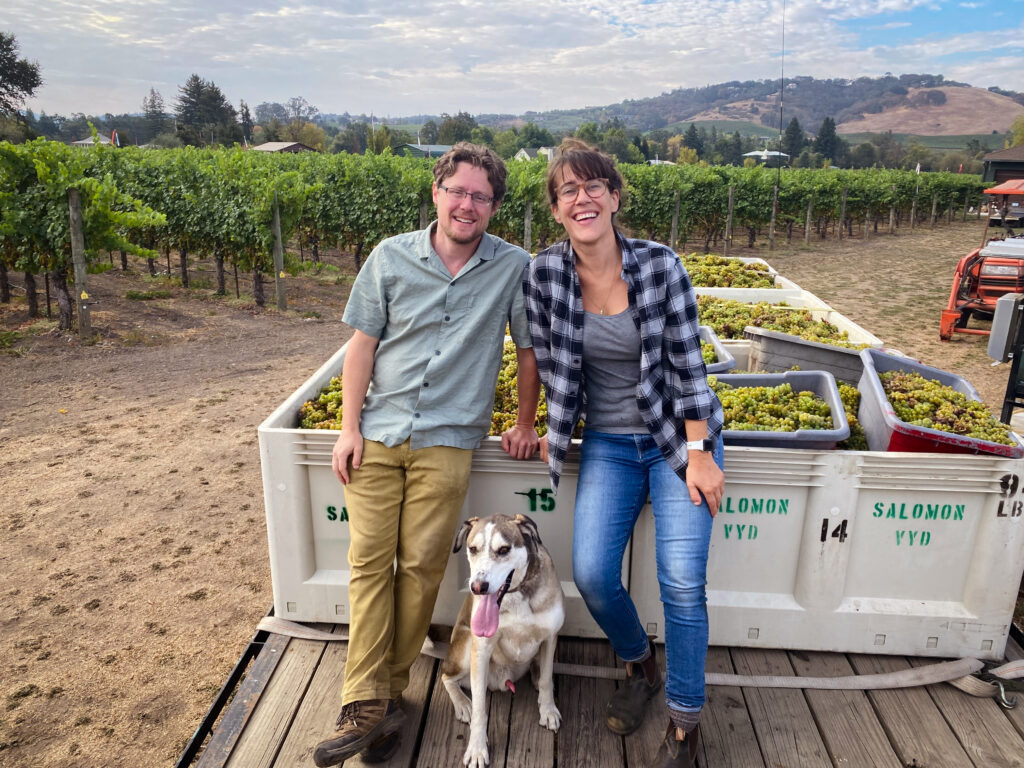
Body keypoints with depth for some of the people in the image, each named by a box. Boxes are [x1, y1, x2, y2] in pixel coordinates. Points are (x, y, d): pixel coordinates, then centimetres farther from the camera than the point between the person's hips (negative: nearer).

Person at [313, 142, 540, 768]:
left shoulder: (515, 268, -2)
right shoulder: (391, 258, 2)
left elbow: (530, 351, 7)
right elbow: (363, 344, 5)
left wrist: (525, 426, 9)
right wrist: (349, 428, 0)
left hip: (447, 440, -2)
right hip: (377, 433, 2)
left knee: (420, 567, 1)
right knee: (369, 562, 1)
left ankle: (392, 691, 20)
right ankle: (367, 705, 8)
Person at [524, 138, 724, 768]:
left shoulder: (660, 265, -14)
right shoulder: (544, 274, -9)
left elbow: (687, 364, -10)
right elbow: (548, 361, 2)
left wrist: (699, 453, -12)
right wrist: (557, 431, 7)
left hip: (678, 436, -2)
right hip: (608, 444, 3)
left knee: (682, 582, -8)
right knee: (592, 575, -5)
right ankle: (641, 667, 28)